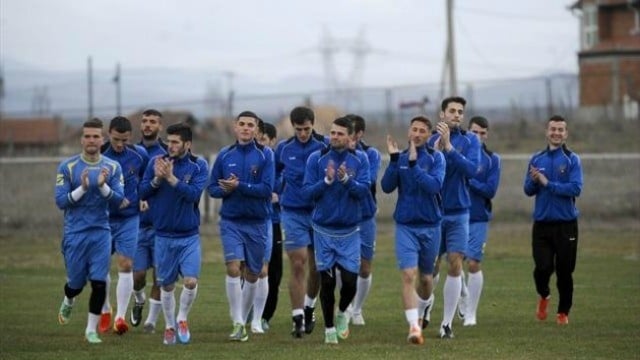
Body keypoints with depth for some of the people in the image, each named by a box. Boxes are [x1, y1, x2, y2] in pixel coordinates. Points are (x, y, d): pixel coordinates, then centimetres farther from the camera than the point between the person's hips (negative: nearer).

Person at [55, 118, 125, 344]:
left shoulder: (113, 168, 3)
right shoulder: (67, 167, -3)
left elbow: (118, 200, -4)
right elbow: (60, 201, -7)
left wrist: (103, 186, -22)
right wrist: (82, 188, -21)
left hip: (101, 233, 1)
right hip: (75, 233, -1)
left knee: (99, 283, -8)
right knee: (76, 283, 7)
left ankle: (91, 330, 4)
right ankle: (68, 303, 42)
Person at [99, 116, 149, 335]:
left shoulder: (139, 154, -4)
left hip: (129, 219, 0)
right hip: (103, 218, 0)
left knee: (125, 266, -9)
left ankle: (120, 317, -9)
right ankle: (105, 311, 28)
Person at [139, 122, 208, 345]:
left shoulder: (198, 165, -5)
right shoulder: (156, 162, -1)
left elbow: (194, 193, -18)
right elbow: (143, 193, -1)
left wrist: (171, 178, -26)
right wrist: (157, 179, -19)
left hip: (189, 236, -1)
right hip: (164, 235, 1)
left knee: (191, 281, -12)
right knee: (166, 285, 8)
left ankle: (182, 318, 13)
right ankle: (170, 326, 27)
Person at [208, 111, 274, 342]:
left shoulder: (265, 155, -3)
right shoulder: (225, 155, 4)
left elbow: (267, 189, -12)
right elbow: (212, 188, 8)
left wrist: (239, 186, -20)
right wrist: (225, 190, -13)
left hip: (257, 223, 0)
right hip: (231, 221, 0)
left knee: (252, 274, 8)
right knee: (233, 268, -15)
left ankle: (244, 319, 25)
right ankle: (238, 324, -14)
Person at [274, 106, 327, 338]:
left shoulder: (325, 146, -4)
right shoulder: (284, 148, 3)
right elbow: (274, 172, 19)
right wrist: (280, 192, 10)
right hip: (293, 212, 0)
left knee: (317, 267, 9)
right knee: (298, 266, -8)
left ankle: (309, 307, 32)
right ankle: (298, 318, -4)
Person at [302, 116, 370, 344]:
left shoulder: (360, 161, -2)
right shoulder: (316, 159, -3)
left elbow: (364, 190, -11)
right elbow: (307, 193, -6)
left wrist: (347, 180, -29)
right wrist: (327, 180, -22)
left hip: (349, 231, 0)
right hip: (324, 230, 0)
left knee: (350, 281, -4)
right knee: (327, 282, 2)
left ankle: (342, 313, 27)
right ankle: (329, 328, 16)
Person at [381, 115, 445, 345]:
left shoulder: (435, 158, -4)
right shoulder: (400, 158, 1)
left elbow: (435, 185, -19)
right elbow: (387, 187, -9)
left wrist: (413, 164, -26)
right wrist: (394, 159, -18)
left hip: (430, 226, 0)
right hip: (405, 226, 0)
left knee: (426, 277, 15)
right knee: (408, 275, -15)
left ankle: (425, 302, 46)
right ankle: (414, 326, -17)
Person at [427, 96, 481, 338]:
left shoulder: (470, 141, -1)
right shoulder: (430, 140, 0)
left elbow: (472, 169, -16)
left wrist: (449, 147, -23)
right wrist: (435, 152, -19)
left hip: (458, 213, 0)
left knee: (455, 265, -6)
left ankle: (447, 323, 0)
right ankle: (425, 308, 30)